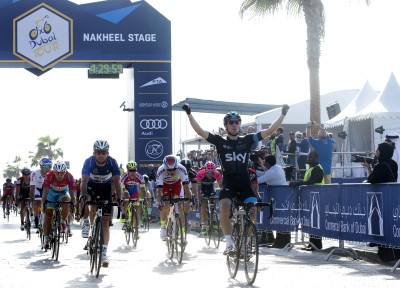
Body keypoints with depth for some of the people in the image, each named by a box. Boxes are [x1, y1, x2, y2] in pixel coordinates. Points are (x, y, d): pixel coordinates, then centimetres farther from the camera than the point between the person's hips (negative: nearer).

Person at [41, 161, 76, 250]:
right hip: (52, 192, 0)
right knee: (48, 214, -8)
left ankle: (63, 222, -7)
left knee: (66, 202, -32)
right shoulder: (49, 176, -33)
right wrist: (43, 204, -45)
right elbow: (45, 192, -35)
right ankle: (46, 240, -1)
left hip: (63, 193, 0)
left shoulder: (69, 177, -31)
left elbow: (72, 194, -29)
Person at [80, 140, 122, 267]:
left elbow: (117, 182, -25)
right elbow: (84, 181, -35)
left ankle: (104, 252, -2)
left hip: (106, 189, 0)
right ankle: (86, 223, -1)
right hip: (91, 187, 0)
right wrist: (83, 196, -50)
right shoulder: (89, 162, -27)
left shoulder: (112, 162, -25)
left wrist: (119, 199, -37)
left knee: (105, 221, -5)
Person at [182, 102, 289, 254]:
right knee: (224, 207, -28)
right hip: (228, 183, -2)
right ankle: (229, 243, -18)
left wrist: (283, 114, -4)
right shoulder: (220, 141, 3)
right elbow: (200, 131, -5)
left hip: (245, 184, 2)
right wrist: (189, 114, -14)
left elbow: (269, 131, 3)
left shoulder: (247, 140, 7)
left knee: (253, 211, -17)